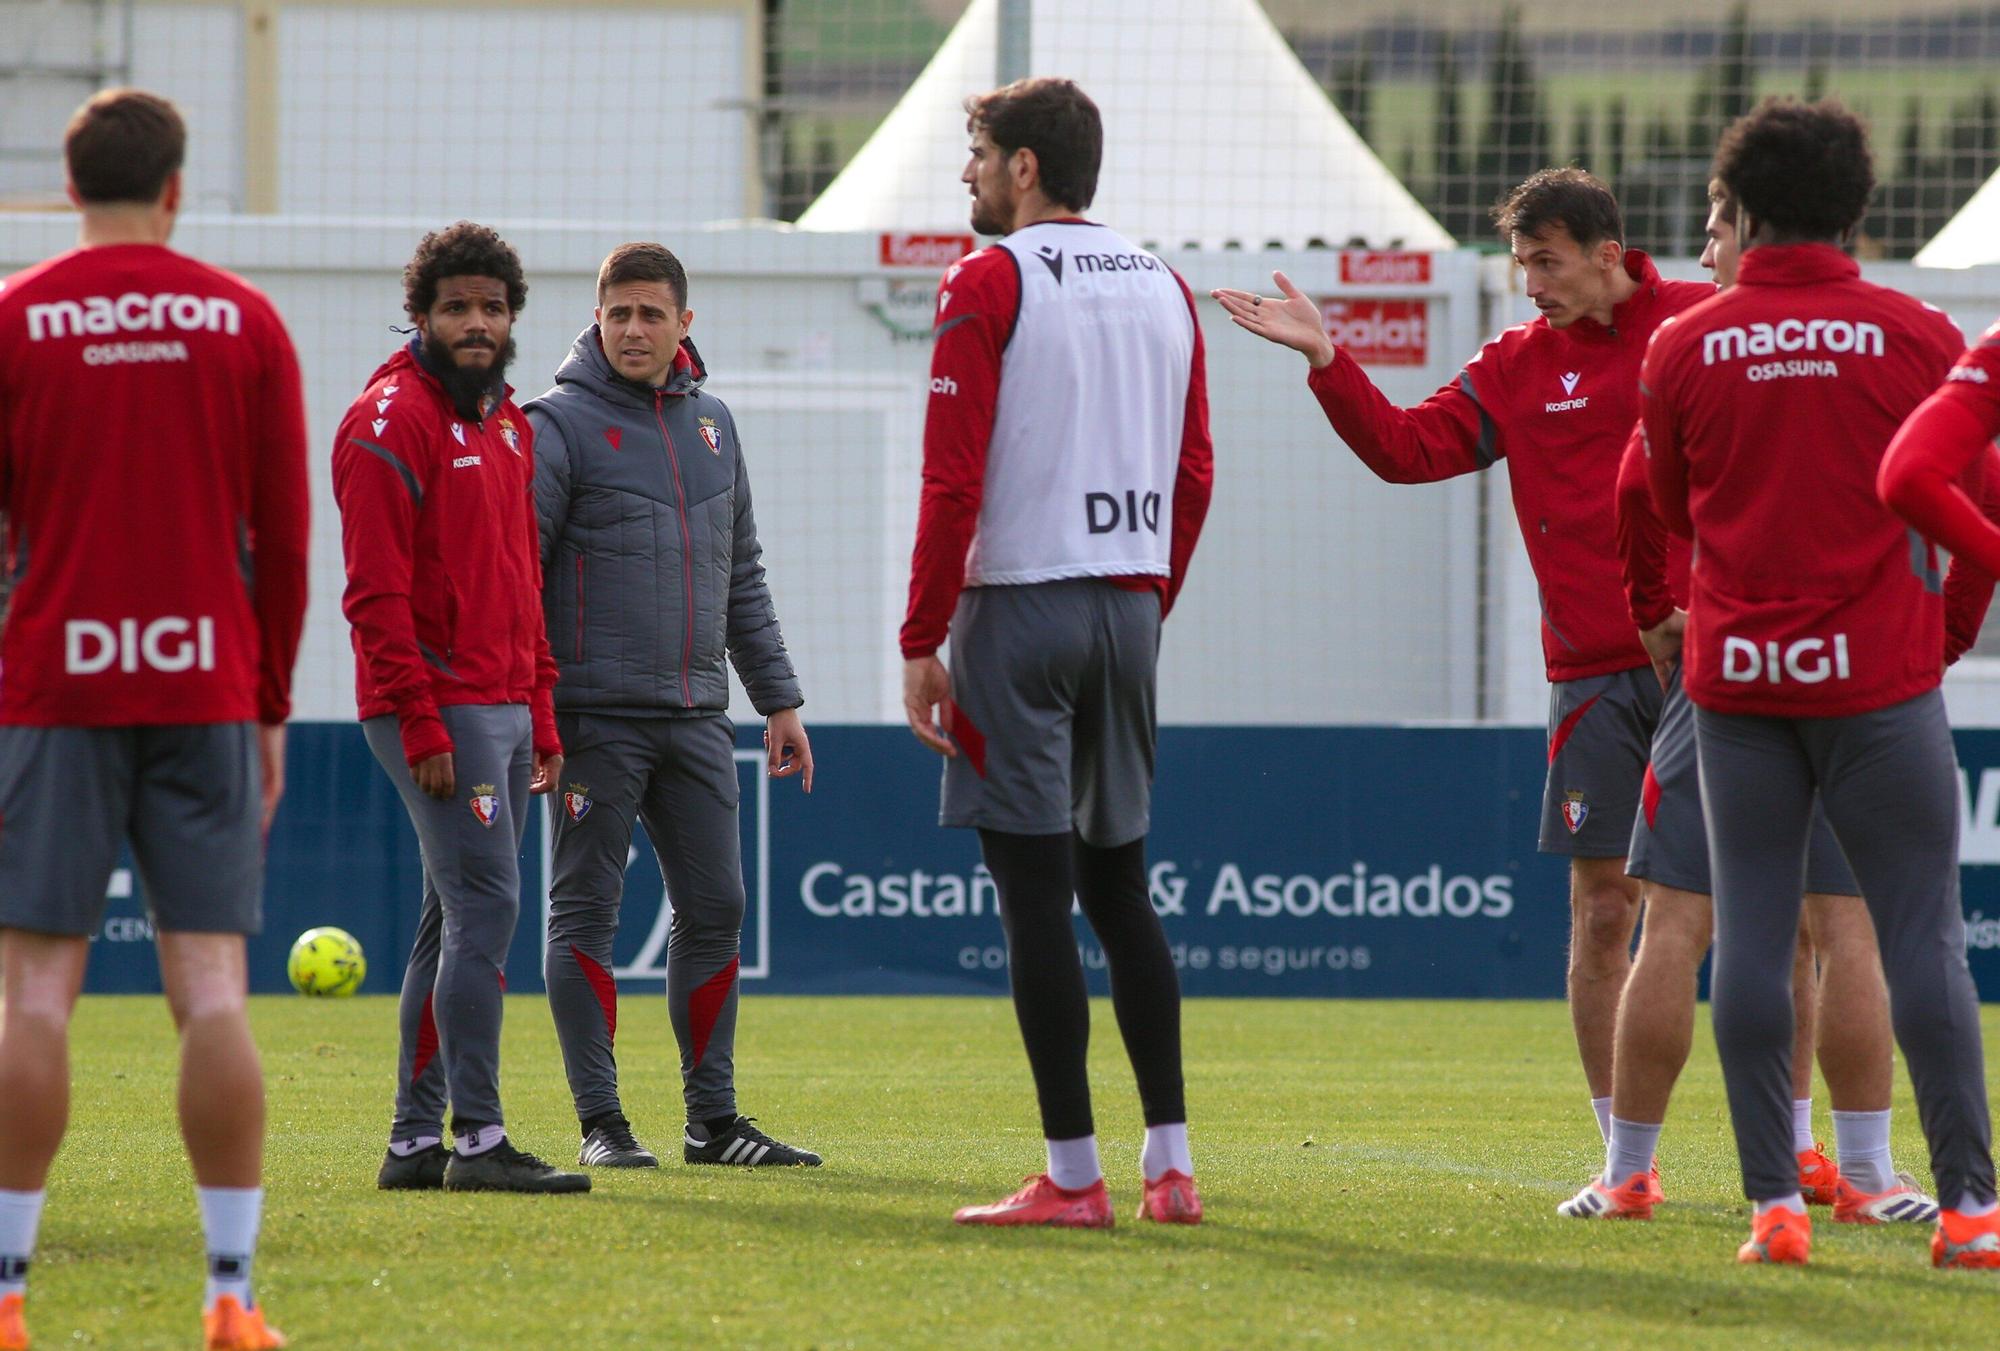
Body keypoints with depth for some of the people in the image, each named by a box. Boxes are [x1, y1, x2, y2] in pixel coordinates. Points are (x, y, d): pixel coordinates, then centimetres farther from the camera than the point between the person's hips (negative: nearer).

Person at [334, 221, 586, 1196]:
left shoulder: (507, 423, 18)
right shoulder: (391, 421, -9)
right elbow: (377, 591, -14)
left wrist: (542, 719, 18)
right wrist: (421, 723, -19)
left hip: (505, 708, 9)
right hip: (437, 710, -9)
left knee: (457, 919, 10)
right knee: (485, 905, -13)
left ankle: (417, 1139, 14)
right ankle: (477, 1139, -12)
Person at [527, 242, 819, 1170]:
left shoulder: (710, 424, 14)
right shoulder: (560, 425, -5)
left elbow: (741, 576, 20)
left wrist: (779, 699, 16)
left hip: (696, 713, 6)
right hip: (596, 718, -6)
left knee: (714, 909, 6)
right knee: (586, 912, -1)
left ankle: (713, 1118, 12)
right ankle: (600, 1121, 2)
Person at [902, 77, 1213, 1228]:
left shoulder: (990, 282, -8)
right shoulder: (1164, 290, 12)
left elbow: (954, 476, -13)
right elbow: (1195, 474, 13)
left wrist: (922, 640, -10)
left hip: (1020, 607, -6)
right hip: (1128, 611, 6)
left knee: (1037, 893, -4)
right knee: (1120, 885, 13)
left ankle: (1074, 1176, -6)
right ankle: (1171, 1164, 9)